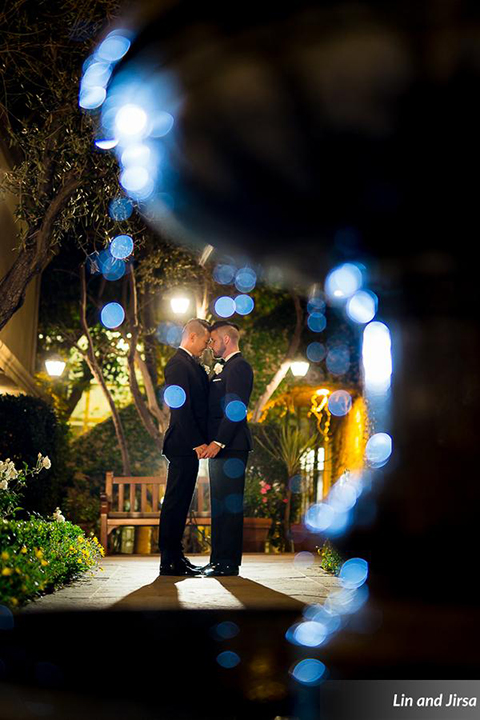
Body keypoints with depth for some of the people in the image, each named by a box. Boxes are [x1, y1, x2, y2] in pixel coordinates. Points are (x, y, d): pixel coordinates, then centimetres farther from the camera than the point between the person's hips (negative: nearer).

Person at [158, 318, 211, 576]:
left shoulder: (192, 365, 19)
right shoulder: (178, 364, -12)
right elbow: (181, 408, -19)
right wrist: (197, 442, -21)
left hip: (190, 445, 10)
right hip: (183, 445, -10)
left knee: (180, 501, 12)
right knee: (176, 501, -7)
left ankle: (175, 556, 18)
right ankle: (169, 561, -4)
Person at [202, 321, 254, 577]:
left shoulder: (239, 366, -10)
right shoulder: (227, 368, 22)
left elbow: (236, 408, -19)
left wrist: (218, 441, -22)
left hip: (230, 447, -10)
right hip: (221, 447, 10)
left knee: (229, 504, -8)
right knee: (220, 505, 12)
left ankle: (229, 562, -5)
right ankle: (219, 559, 18)